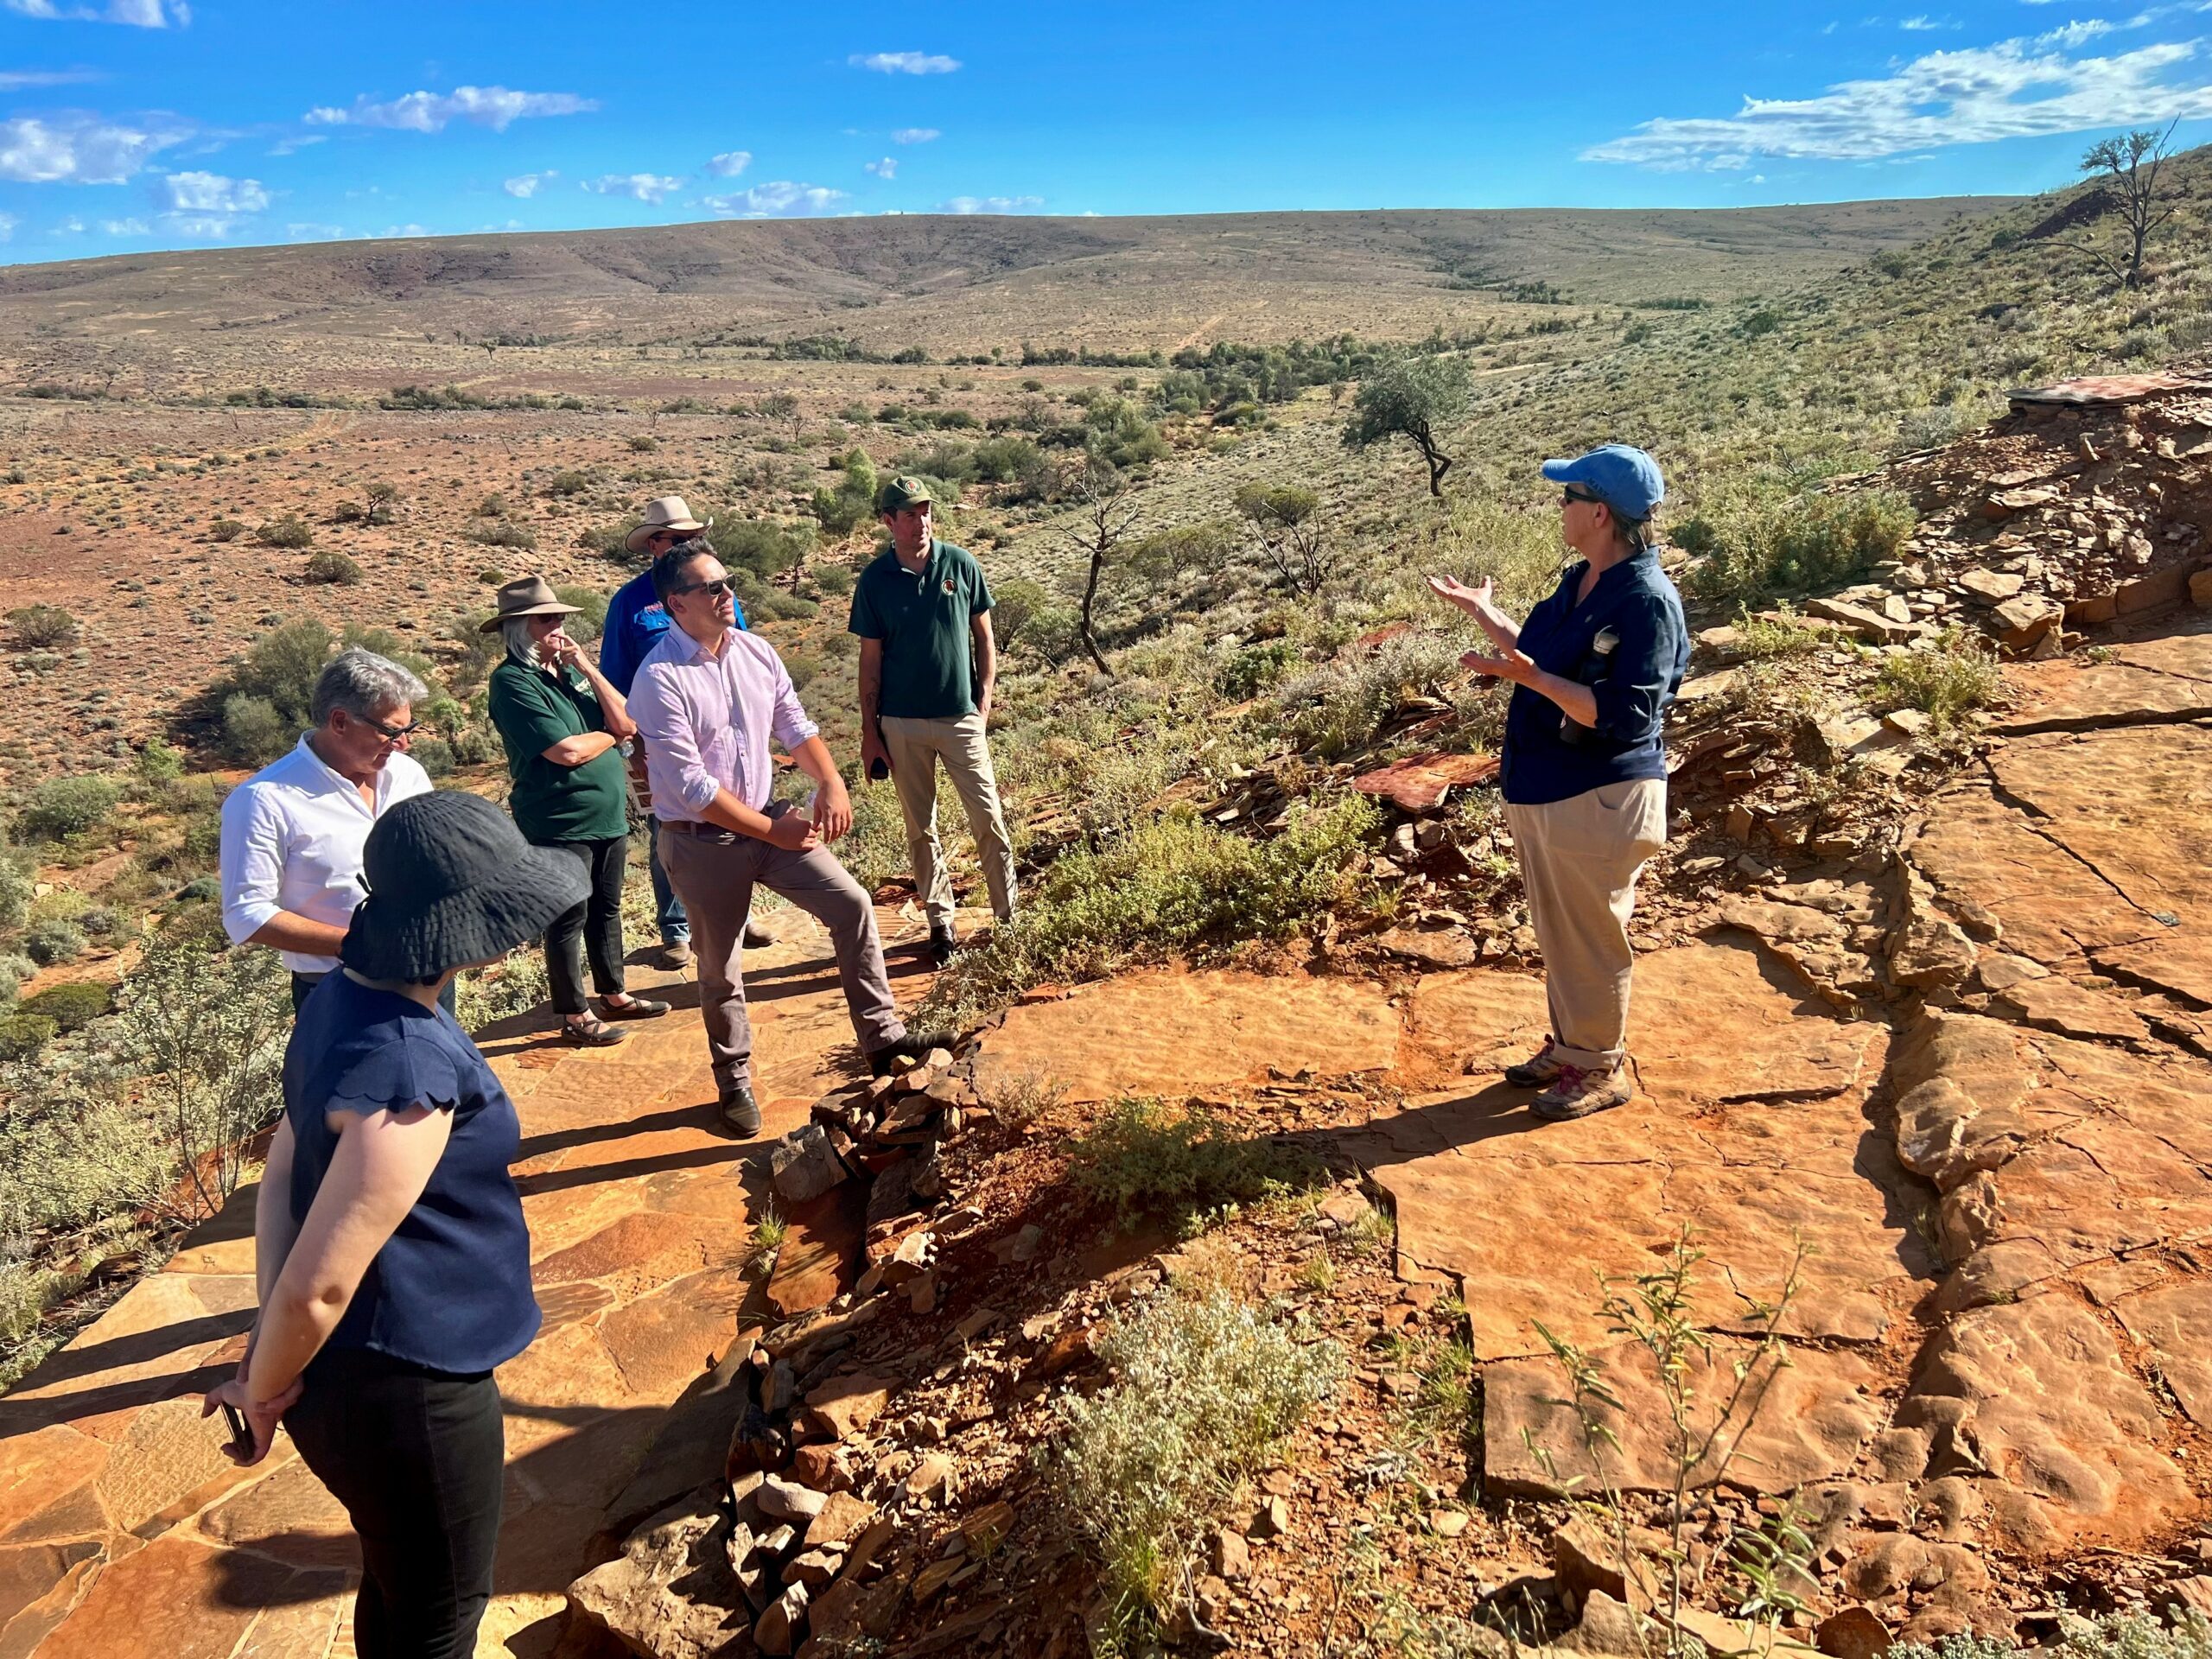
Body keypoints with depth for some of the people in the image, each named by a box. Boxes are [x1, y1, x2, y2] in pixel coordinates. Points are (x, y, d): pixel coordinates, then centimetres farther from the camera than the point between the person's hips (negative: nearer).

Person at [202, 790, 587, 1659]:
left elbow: (281, 1171, 5)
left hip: (361, 1370, 8)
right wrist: (266, 1393, -10)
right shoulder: (409, 1070, -32)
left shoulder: (348, 996, -3)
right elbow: (317, 1289, -28)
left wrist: (267, 1351, 6)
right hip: (407, 1393, -8)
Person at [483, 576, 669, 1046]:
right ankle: (575, 1017, 14)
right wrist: (612, 735, -3)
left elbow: (626, 722, 0)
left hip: (609, 815, 8)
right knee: (568, 920, 3)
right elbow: (567, 751, -22)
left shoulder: (570, 670, 10)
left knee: (606, 910, 18)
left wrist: (586, 668, -8)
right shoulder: (513, 681, -14)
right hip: (559, 824, -8)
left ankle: (615, 995, 33)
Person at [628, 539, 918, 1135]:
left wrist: (830, 782, -13)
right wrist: (772, 831, -18)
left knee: (852, 905, -6)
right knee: (720, 969, 10)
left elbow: (795, 727, 6)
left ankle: (883, 1042, 5)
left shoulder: (755, 651, 0)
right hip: (703, 842, -5)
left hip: (770, 817, 5)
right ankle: (734, 1080, 32)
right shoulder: (660, 681, -19)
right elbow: (693, 787, -21)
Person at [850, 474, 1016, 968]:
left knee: (989, 819, 0)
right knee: (920, 829, 9)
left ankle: (1010, 916, 13)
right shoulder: (874, 580, -2)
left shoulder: (961, 564, -2)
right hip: (902, 724, 0)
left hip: (961, 718, 0)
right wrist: (869, 733, 1)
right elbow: (871, 660, 2)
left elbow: (983, 638, 6)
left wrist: (984, 702, -1)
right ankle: (941, 923, 21)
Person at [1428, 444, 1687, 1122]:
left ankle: (1601, 1068, 23)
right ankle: (1569, 1045, 37)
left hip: (1597, 799, -9)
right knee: (1556, 932, 20)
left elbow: (1625, 717, -25)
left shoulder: (1647, 601, -20)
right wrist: (1483, 613, 20)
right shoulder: (1578, 582, 7)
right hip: (1541, 787, 9)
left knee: (1590, 939, 6)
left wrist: (1531, 678, -32)